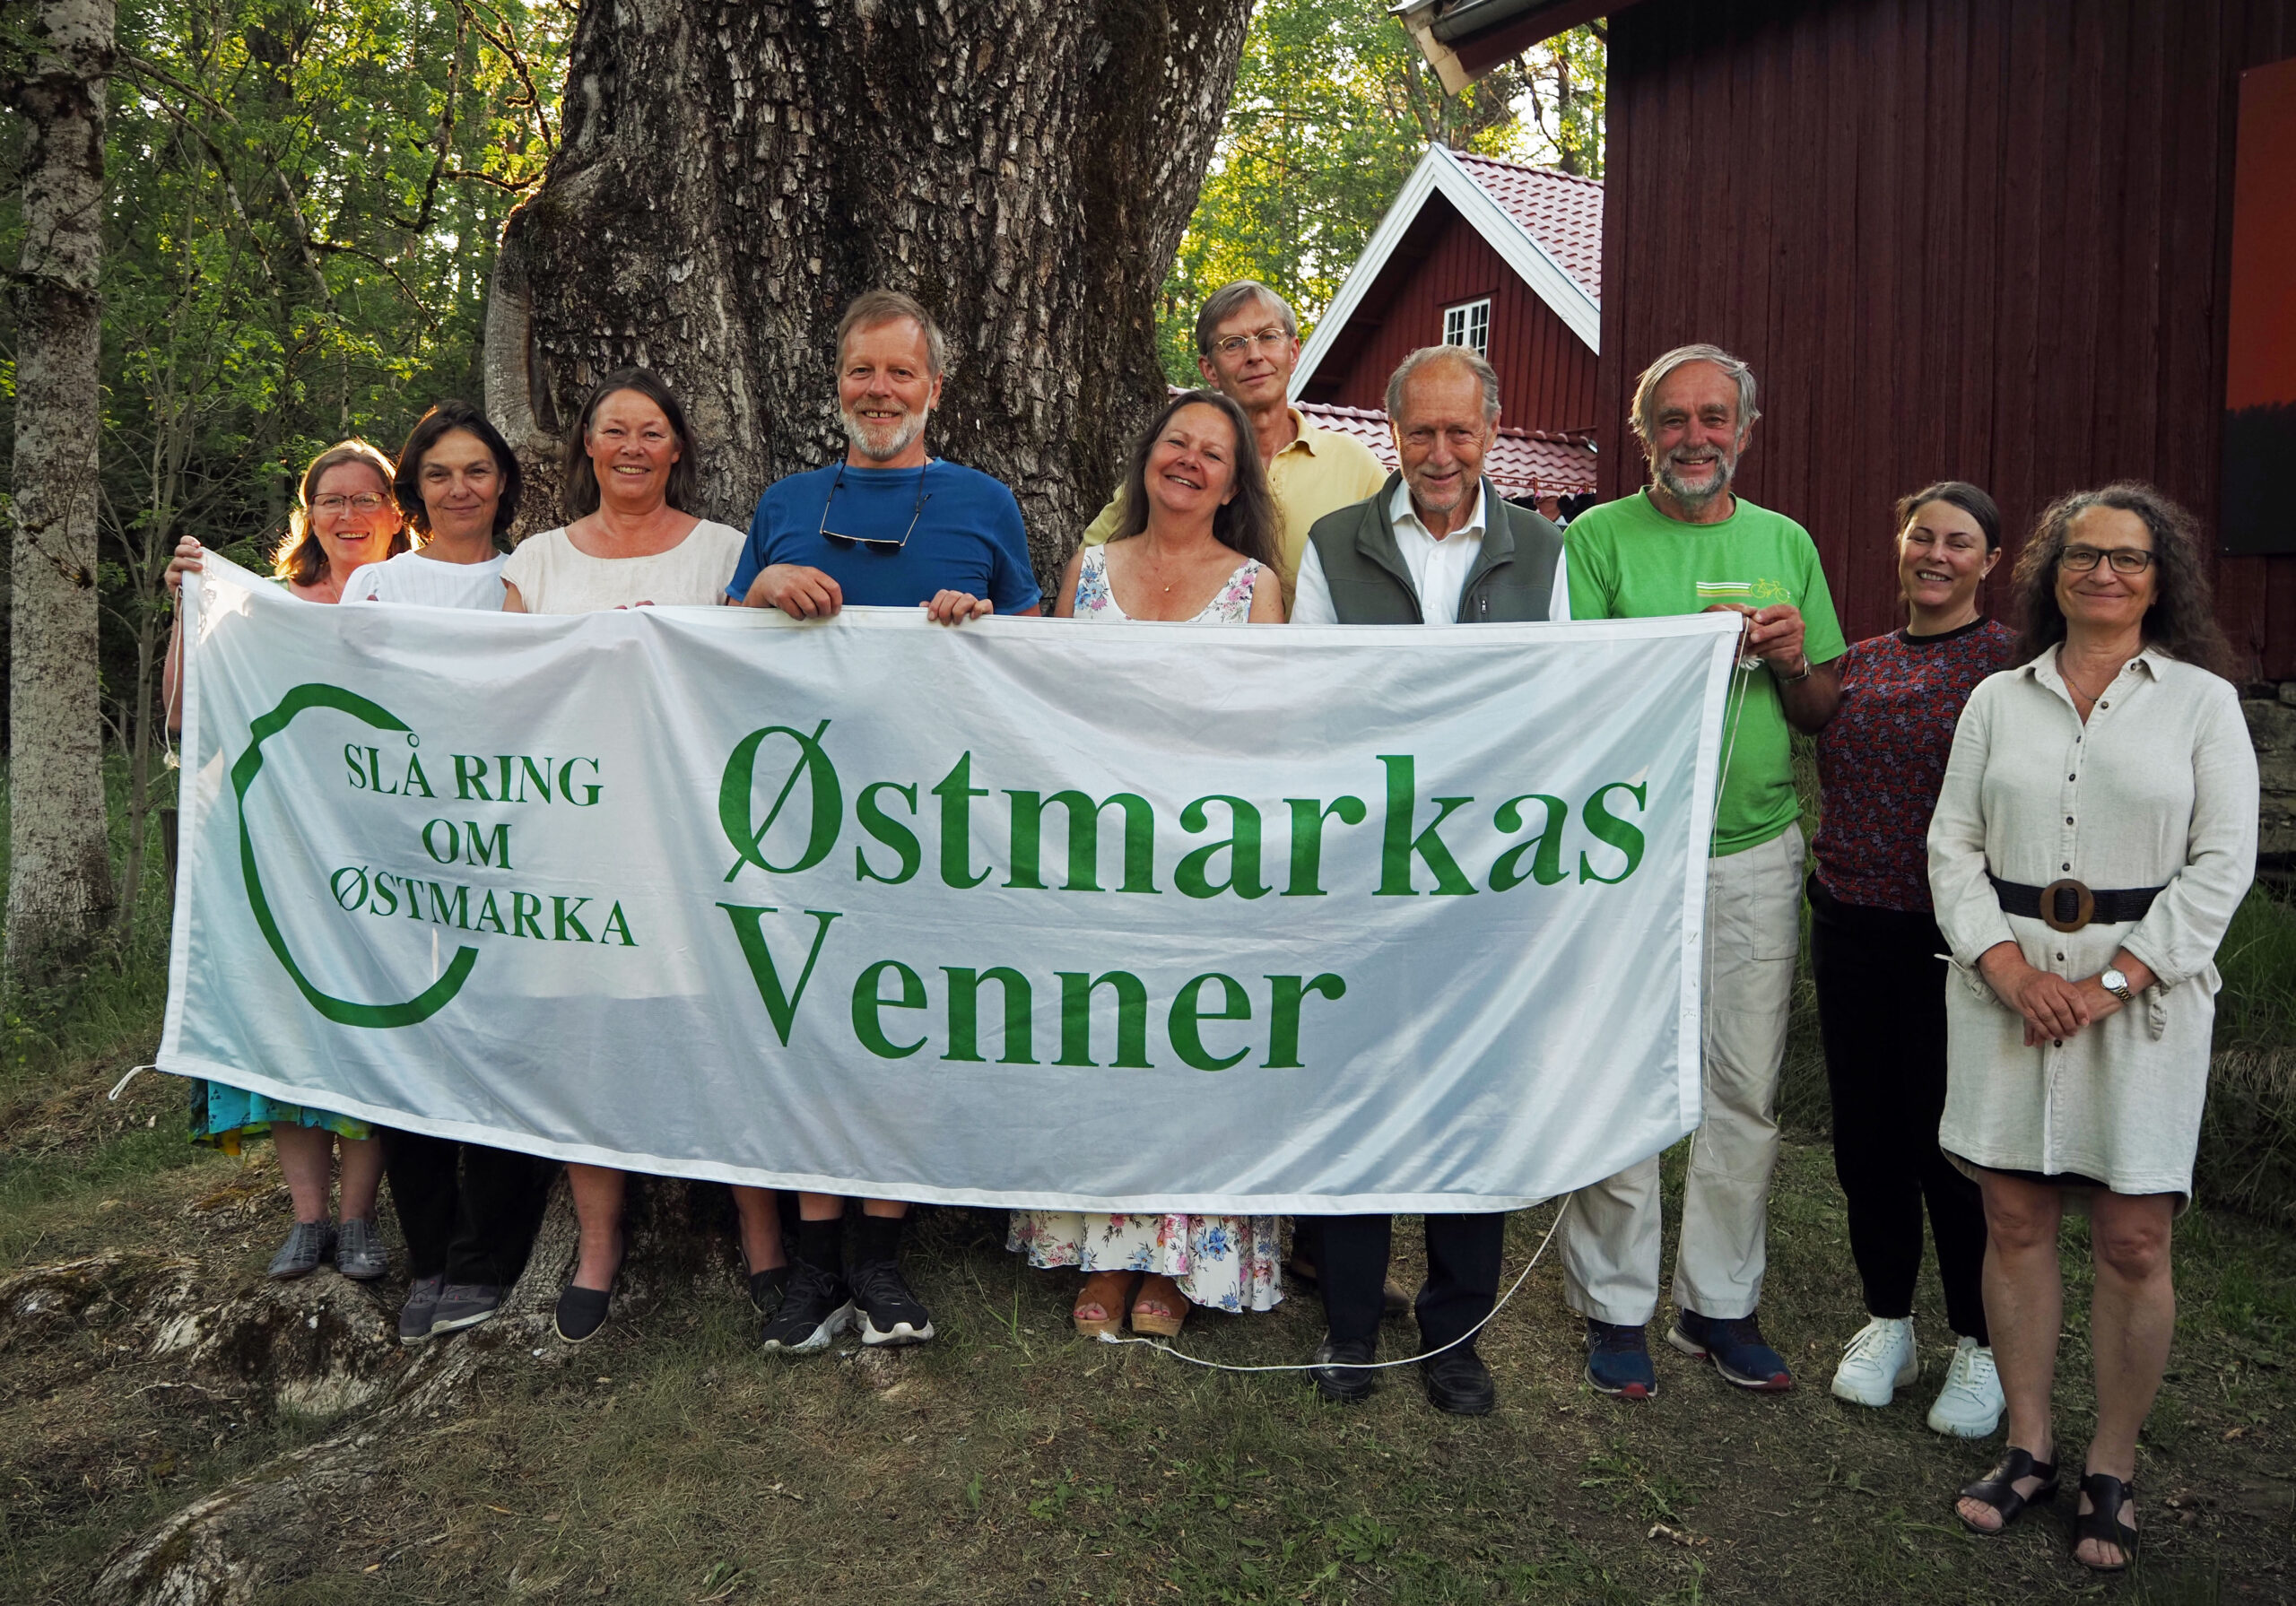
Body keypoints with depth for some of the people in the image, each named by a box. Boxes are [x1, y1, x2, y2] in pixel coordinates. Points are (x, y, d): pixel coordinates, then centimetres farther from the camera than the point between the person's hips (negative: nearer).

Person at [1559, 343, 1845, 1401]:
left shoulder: (1786, 544, 12)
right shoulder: (1599, 539, 0)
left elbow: (1821, 715, 14)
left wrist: (1793, 662, -7)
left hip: (1757, 851, 4)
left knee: (1747, 1091, 9)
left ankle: (1719, 1303, 25)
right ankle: (1616, 1307, 18)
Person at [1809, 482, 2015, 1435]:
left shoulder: (2011, 664, -6)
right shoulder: (1858, 662, 10)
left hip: (1952, 936, -5)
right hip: (1850, 928, 5)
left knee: (1951, 1142, 3)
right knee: (1865, 1134, 12)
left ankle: (1979, 1346, 23)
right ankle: (1887, 1324, 30)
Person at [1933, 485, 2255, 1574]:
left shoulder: (2202, 699, 3)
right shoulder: (1997, 699, 9)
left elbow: (2221, 863, -4)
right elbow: (1952, 845, 4)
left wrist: (2110, 984, -12)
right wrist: (2011, 970, -9)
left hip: (2143, 991, -2)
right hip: (2007, 983, 2)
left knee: (2131, 1244, 2)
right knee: (2014, 1220, 6)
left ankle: (2111, 1472, 18)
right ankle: (2029, 1450, 21)